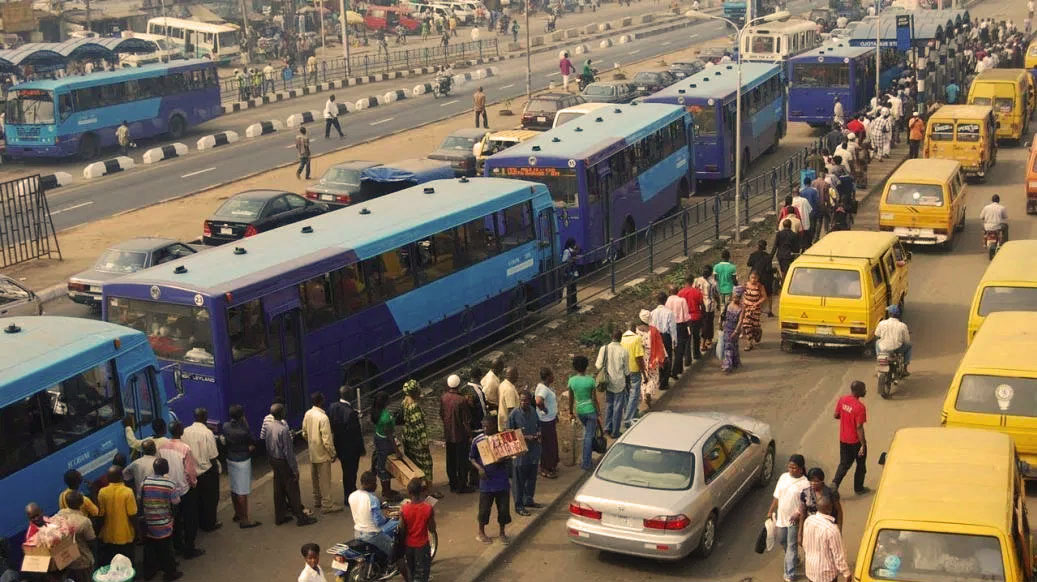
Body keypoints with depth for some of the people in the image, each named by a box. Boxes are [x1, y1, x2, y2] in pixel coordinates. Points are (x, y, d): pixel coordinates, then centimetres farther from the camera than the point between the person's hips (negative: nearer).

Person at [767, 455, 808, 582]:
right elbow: (777, 496, 8)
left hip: (794, 519, -6)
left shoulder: (805, 484, -17)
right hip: (781, 516, 6)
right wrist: (770, 511, 9)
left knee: (792, 545, 1)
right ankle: (794, 557, 50)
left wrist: (798, 515, -28)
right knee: (782, 540, 23)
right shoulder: (784, 477, -1)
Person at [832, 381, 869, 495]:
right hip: (855, 441, -6)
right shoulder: (860, 407, -26)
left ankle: (835, 483, 4)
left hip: (843, 439, 6)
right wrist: (863, 445, -16)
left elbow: (836, 415, 5)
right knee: (861, 465, 17)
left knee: (844, 464, 19)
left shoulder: (842, 400, -7)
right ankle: (859, 488, 28)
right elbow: (859, 428, -24)